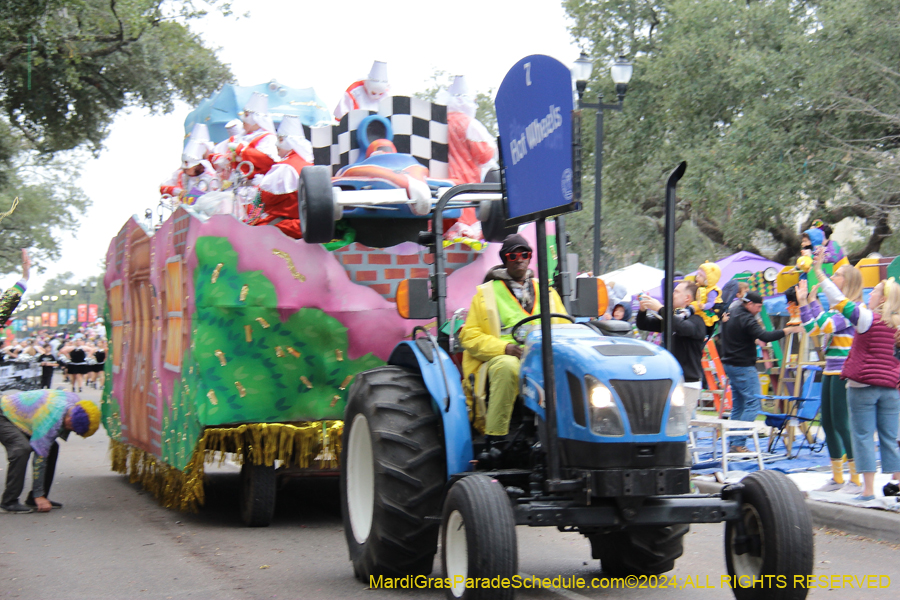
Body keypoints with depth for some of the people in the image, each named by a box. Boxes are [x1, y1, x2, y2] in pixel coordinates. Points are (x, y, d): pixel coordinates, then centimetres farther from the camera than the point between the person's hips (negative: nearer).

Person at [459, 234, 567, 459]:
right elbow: (469, 336, 5)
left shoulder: (547, 292, 25)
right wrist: (505, 347, -12)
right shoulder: (487, 293, 15)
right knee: (507, 367, -40)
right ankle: (493, 439, -34)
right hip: (498, 359, -2)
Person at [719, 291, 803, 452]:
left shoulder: (730, 315, 12)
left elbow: (721, 335, 26)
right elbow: (765, 336, -30)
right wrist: (787, 330, -26)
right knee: (753, 404, -8)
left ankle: (734, 443, 15)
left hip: (729, 364, 10)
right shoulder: (747, 319, -17)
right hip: (744, 366, -10)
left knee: (737, 404, 15)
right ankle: (738, 443, -14)